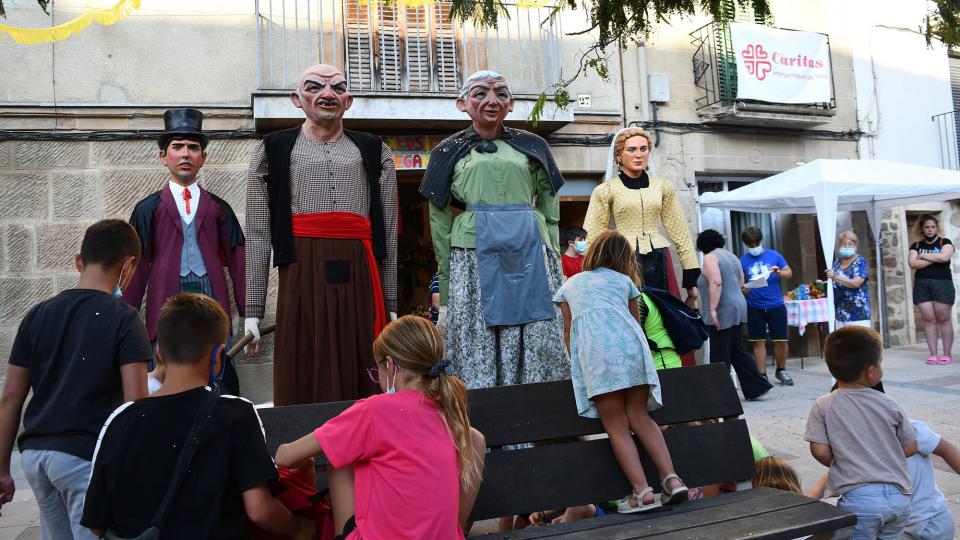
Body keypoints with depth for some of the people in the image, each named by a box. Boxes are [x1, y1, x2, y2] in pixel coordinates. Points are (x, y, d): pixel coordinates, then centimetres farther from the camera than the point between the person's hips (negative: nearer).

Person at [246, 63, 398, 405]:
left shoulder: (374, 152, 14)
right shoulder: (273, 150, 10)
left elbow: (389, 234, 12)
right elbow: (258, 235, 5)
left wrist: (391, 306, 8)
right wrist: (252, 311, -1)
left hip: (360, 280, 2)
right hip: (302, 278, -1)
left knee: (364, 389, 4)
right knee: (302, 388, 2)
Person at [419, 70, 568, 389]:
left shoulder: (531, 147, 14)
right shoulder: (449, 152, 12)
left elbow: (550, 210, 14)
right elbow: (440, 225, 10)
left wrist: (553, 261, 5)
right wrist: (444, 297, 7)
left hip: (530, 252, 1)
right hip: (474, 254, -1)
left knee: (539, 350, 0)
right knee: (477, 353, -2)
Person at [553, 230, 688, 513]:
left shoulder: (570, 284, 28)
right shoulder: (624, 280, 28)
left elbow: (568, 332, 27)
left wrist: (577, 367, 36)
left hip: (595, 349, -2)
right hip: (630, 344, 2)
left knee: (616, 427, 0)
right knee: (640, 417, 11)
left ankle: (643, 491, -8)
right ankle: (672, 479, 1)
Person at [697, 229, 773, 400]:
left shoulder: (710, 257, -9)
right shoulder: (732, 256, 18)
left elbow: (716, 282, -21)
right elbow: (741, 283, 22)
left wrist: (712, 309, -22)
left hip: (722, 312, -9)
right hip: (738, 308, 9)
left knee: (720, 356, -3)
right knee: (738, 350, 12)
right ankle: (758, 386, 10)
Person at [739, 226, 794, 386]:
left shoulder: (774, 256, 2)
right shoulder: (743, 260, 1)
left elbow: (789, 273, 7)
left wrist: (780, 272, -15)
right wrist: (742, 289, -19)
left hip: (776, 305, 0)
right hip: (754, 307, 0)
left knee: (780, 340, 4)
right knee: (759, 342, 5)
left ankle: (781, 370, 27)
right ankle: (762, 376, 13)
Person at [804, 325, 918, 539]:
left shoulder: (822, 406, -7)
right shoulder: (888, 404, 0)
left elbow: (820, 451, -9)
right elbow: (910, 447, 7)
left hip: (858, 498, -3)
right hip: (899, 498, 4)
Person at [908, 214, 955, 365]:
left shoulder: (945, 242, 6)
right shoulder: (916, 245, 13)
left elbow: (944, 257, -14)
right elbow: (912, 263, -4)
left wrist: (923, 255, -3)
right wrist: (934, 259, -7)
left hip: (942, 284, -2)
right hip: (921, 285, 2)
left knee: (943, 319, -3)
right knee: (929, 319, 0)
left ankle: (947, 354, 1)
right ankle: (933, 354, 2)